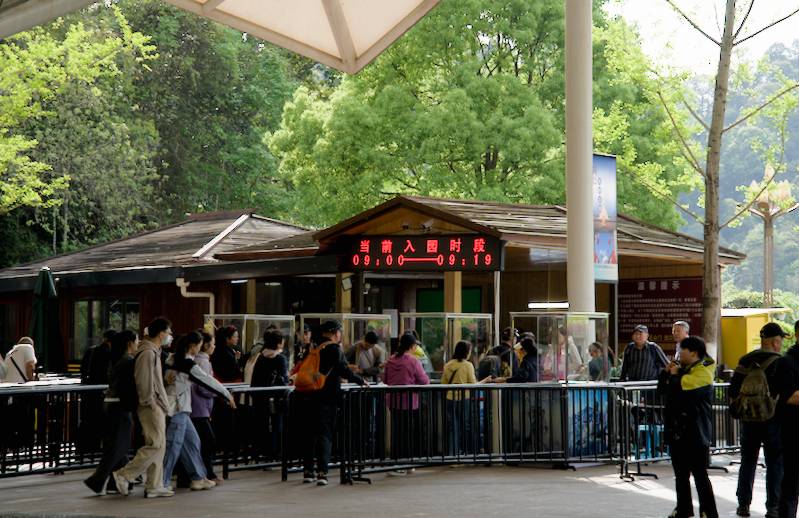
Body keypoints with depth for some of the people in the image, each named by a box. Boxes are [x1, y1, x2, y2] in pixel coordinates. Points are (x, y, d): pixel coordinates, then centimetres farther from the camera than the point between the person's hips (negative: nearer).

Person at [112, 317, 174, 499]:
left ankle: (154, 486, 12)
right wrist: (150, 403, -19)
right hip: (152, 407, -11)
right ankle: (124, 475, -10)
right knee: (156, 444, -13)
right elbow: (144, 382, -20)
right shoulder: (147, 353, -14)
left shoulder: (154, 352, 19)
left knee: (159, 446, 10)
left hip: (157, 407, 11)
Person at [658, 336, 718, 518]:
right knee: (681, 474, 16)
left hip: (694, 433, -9)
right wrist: (666, 372, 6)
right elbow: (662, 390, 22)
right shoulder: (683, 369, 18)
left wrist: (674, 375, -7)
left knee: (700, 475, -7)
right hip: (677, 431, 9)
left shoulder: (702, 372, -12)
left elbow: (679, 389, -26)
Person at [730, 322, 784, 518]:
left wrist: (737, 410, 21)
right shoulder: (779, 362, -11)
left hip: (748, 420, 5)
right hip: (771, 420, -5)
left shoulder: (744, 362, 5)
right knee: (775, 464, 4)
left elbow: (733, 390, 9)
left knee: (747, 463, 14)